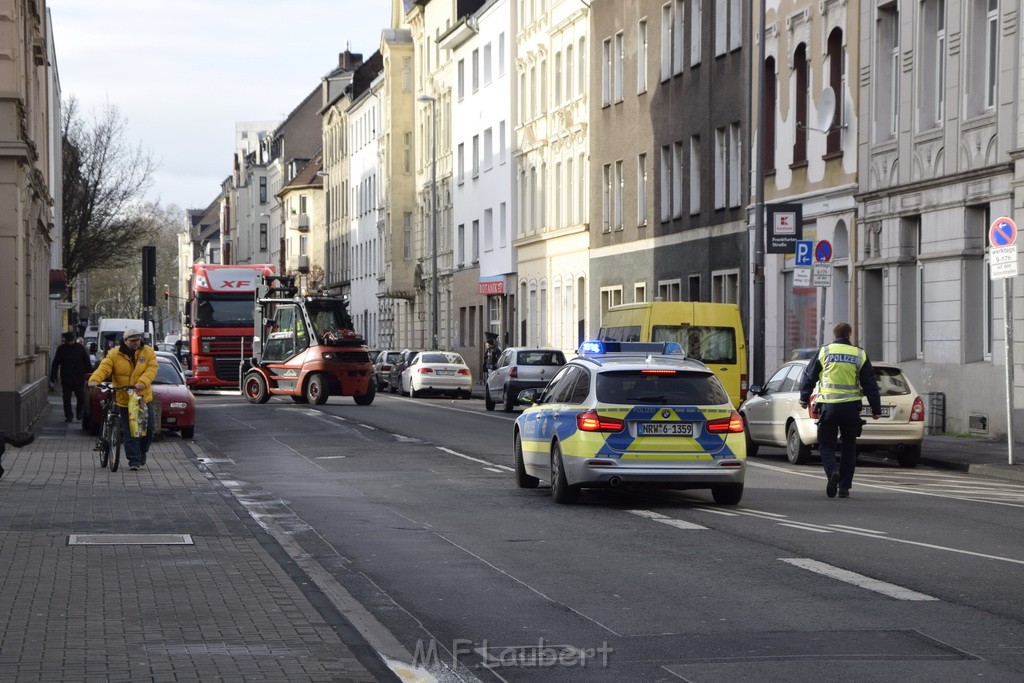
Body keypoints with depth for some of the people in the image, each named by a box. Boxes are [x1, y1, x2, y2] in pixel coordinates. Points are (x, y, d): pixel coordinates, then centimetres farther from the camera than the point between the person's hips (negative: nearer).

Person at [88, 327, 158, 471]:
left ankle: (142, 452, 28)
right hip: (124, 399, -2)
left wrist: (142, 382, -31)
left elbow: (151, 369, -12)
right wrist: (94, 380, -33)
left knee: (149, 428, 4)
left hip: (144, 398, 2)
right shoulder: (114, 355, -3)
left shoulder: (148, 352, 0)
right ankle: (134, 460, 3)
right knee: (129, 432, -1)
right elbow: (103, 368, -13)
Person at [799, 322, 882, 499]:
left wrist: (804, 398, 23)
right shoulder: (860, 355, 4)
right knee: (849, 446, 13)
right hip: (851, 407, 1)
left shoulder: (824, 352, 2)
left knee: (826, 444, 7)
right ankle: (844, 486, 11)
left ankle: (832, 472, -22)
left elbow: (809, 377, 8)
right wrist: (876, 409, 12)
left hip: (828, 406, -1)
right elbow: (870, 384, 6)